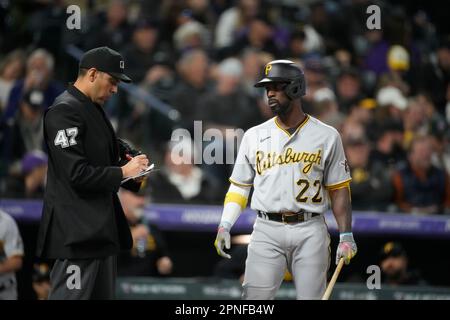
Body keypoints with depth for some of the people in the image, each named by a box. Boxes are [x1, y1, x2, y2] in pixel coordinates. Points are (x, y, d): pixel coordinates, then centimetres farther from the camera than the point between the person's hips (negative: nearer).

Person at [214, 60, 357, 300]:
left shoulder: (326, 136, 5)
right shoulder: (254, 136, 11)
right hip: (267, 232, 1)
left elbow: (339, 189, 6)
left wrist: (346, 236, -2)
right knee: (254, 298, -8)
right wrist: (224, 226, -1)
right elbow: (239, 186, 13)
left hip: (310, 232, -1)